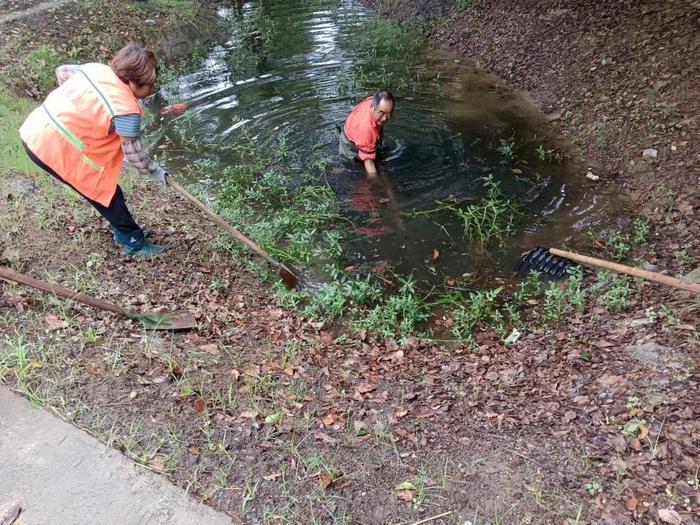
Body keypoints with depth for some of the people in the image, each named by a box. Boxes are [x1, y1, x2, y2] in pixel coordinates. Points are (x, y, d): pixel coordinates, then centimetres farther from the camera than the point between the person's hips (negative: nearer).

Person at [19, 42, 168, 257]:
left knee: (103, 186, 20)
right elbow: (133, 153, -14)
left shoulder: (96, 68, 1)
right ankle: (134, 242, 21)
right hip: (54, 150, -9)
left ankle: (123, 230, 35)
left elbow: (62, 71, 20)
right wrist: (154, 172, 3)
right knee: (105, 192, 7)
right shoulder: (125, 109, -23)